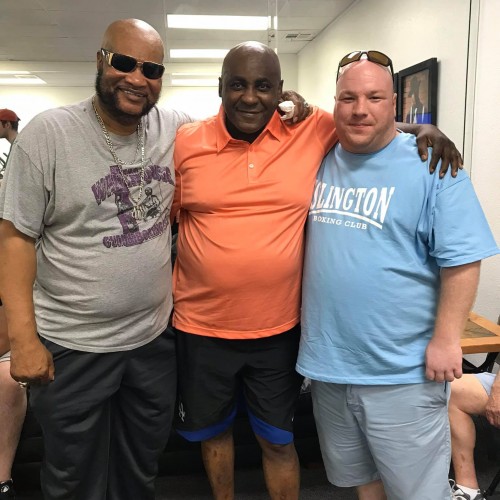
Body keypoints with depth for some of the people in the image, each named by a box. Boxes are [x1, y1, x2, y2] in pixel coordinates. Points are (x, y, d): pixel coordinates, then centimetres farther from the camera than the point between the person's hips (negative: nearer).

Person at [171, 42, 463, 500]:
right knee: (212, 430, 24)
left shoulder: (312, 130, -7)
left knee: (278, 440, 18)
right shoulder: (185, 143, -5)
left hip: (279, 329, -1)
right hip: (202, 327, 2)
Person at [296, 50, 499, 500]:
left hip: (403, 371, -4)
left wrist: (445, 340, -14)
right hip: (327, 362, 5)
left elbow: (461, 260, -11)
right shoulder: (319, 161, 5)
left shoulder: (431, 164, -9)